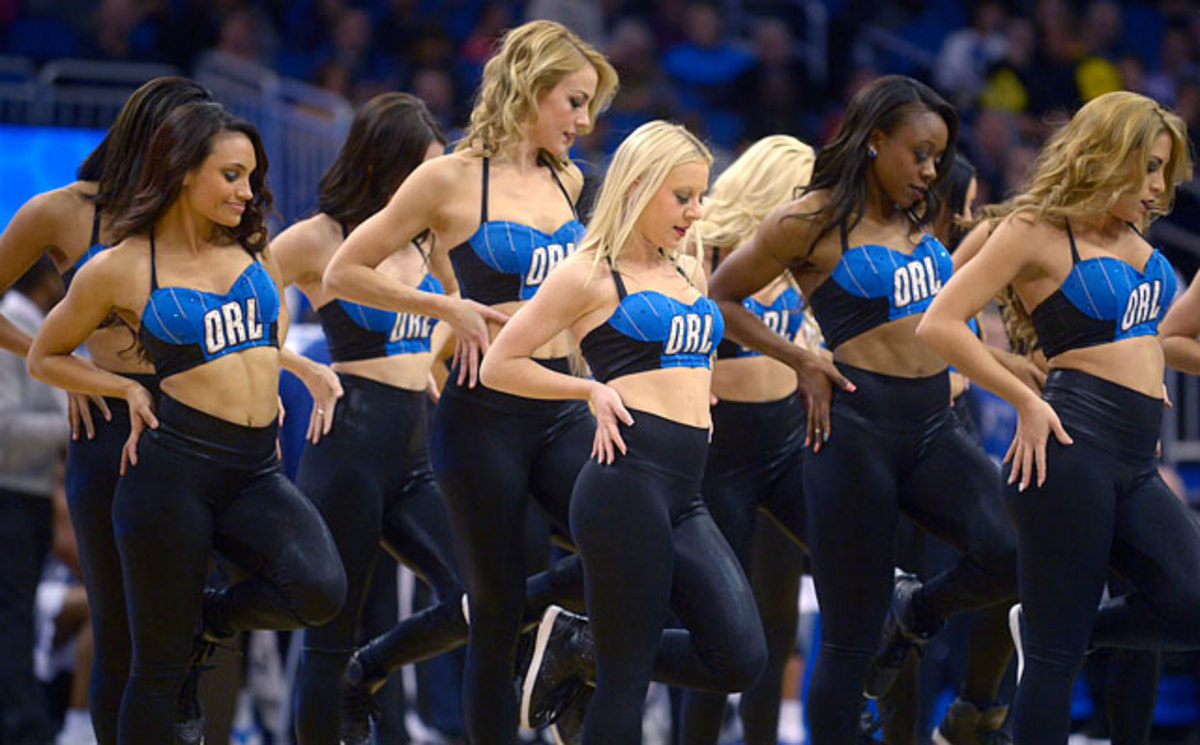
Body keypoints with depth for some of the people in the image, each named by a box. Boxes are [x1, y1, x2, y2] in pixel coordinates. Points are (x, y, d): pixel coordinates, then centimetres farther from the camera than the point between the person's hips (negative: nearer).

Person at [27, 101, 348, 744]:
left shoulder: (252, 248, 10)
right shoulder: (120, 268, -2)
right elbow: (45, 358, 11)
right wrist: (129, 390, 0)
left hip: (256, 469, 4)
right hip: (173, 467, -4)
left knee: (319, 589, -23)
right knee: (160, 665, -2)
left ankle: (207, 616, 8)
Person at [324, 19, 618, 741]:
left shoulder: (567, 181, 12)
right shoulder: (453, 179, -5)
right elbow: (345, 273, -1)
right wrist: (450, 308, -8)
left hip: (562, 404, 5)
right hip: (486, 408, -5)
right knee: (498, 612, 1)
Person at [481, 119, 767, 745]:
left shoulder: (690, 273, 20)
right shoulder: (591, 275, 1)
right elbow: (499, 365, 2)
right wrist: (593, 390, -3)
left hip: (685, 497, 7)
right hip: (628, 482, -7)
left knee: (739, 659, -7)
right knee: (626, 680, -5)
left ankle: (582, 648, 12)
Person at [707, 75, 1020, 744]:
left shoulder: (915, 215, 14)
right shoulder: (812, 222, -5)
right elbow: (721, 297, 3)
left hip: (935, 425, 6)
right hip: (859, 428, -6)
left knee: (1012, 556, -19)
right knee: (851, 640, -3)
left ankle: (914, 612, 12)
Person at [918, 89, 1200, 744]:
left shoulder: (1130, 234, 17)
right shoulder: (1038, 230, -4)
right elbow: (940, 325, -10)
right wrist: (1027, 403, -10)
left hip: (1135, 465, 7)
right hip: (1074, 449, -7)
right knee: (1057, 649, -5)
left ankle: (1041, 628, 15)